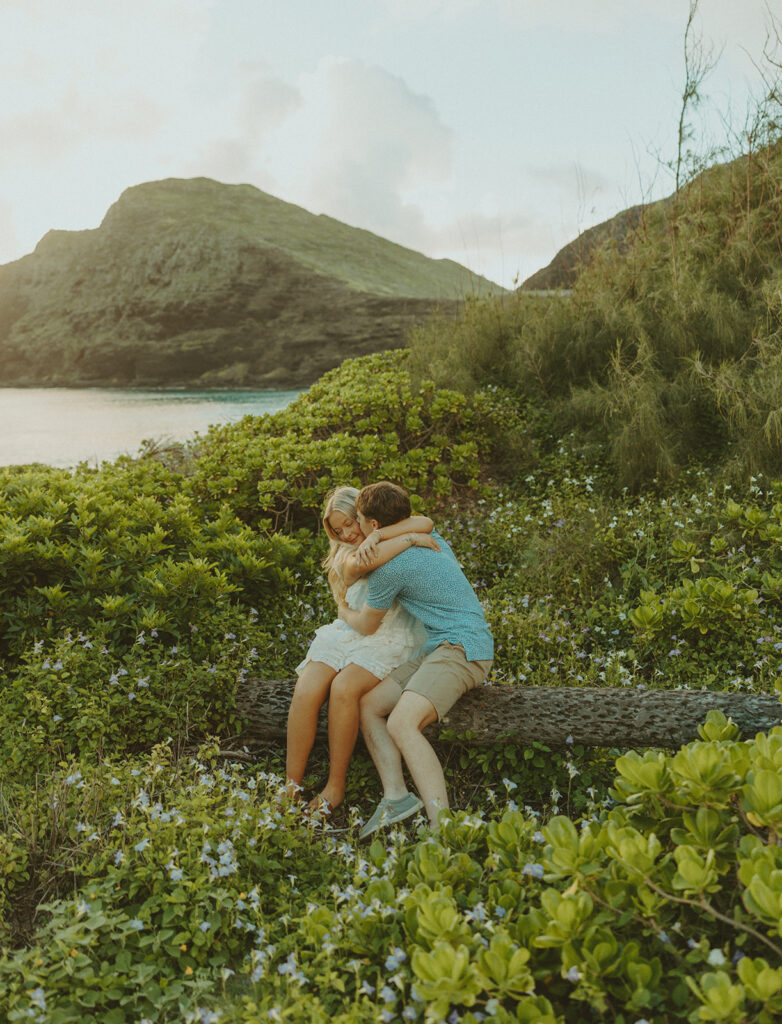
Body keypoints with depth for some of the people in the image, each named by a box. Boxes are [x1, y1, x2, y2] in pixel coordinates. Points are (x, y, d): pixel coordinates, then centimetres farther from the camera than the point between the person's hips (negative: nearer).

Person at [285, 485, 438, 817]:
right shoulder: (344, 554, 8)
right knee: (305, 693, -24)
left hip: (389, 640, -2)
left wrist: (377, 536, -18)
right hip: (347, 632, 3)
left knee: (343, 688, -30)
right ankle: (291, 786, -14)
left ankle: (336, 785, -15)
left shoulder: (397, 538, 9)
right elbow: (359, 564, -18)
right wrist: (409, 539, -20)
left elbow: (426, 523, -14)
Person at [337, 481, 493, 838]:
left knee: (401, 723, -30)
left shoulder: (391, 567, -11)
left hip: (463, 648, -10)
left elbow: (366, 627, 2)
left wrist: (343, 610, 26)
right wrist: (379, 537, 14)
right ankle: (396, 794, -9)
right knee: (368, 705, 1)